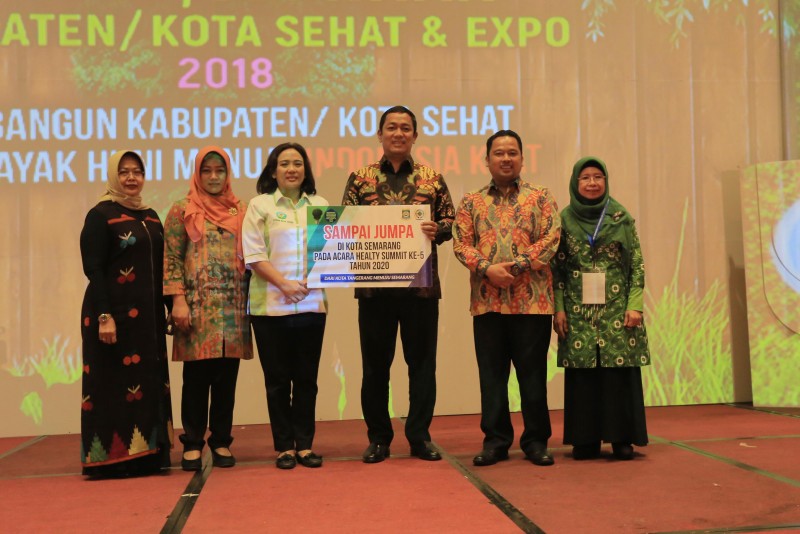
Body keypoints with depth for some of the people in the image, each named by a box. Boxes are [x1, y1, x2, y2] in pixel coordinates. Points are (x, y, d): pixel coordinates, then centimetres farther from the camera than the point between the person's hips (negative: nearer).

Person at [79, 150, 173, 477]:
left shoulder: (151, 217, 15)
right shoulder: (100, 215, -4)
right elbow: (93, 269, -11)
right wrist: (104, 316, -20)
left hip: (148, 315, 7)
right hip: (115, 313, -6)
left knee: (148, 382, 8)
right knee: (114, 383, -3)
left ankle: (146, 453, 15)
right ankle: (112, 457, 3)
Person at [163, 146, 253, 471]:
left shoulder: (241, 212, 12)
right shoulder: (182, 211, 5)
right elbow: (171, 258, -1)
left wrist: (251, 300, 7)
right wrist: (178, 300, -11)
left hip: (233, 307, 3)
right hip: (198, 307, -2)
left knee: (227, 377, 6)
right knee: (196, 377, -1)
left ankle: (221, 442, 16)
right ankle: (193, 443, 9)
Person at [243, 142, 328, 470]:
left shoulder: (320, 205, 12)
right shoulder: (260, 206, 3)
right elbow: (254, 255, -5)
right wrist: (283, 284, -15)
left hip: (311, 304, 3)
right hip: (271, 306, -2)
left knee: (306, 378, 6)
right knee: (278, 378, 4)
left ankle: (304, 445, 15)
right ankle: (284, 447, 13)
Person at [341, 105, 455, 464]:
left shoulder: (432, 179, 9)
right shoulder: (360, 179, 8)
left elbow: (450, 220, 7)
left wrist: (436, 231, -14)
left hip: (421, 283, 0)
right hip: (374, 284, 0)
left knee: (421, 361, 5)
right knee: (375, 363, 6)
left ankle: (420, 436, 15)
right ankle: (378, 438, 17)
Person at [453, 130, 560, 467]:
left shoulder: (540, 198, 8)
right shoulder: (471, 202, 12)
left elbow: (551, 238, -3)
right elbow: (461, 243, 3)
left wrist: (516, 266, -13)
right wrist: (488, 269, -13)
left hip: (532, 300, -1)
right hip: (487, 301, 2)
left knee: (533, 372, 3)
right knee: (491, 373, 5)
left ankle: (536, 441, 14)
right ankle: (495, 441, 14)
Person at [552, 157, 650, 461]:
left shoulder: (621, 217, 4)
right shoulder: (565, 219, 5)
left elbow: (637, 264, 2)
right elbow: (557, 267, 4)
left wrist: (635, 305, -7)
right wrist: (559, 308, -4)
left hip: (616, 307, 0)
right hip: (579, 309, 1)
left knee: (619, 370, -2)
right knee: (582, 373, 1)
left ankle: (622, 438, 8)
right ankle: (586, 440, 10)